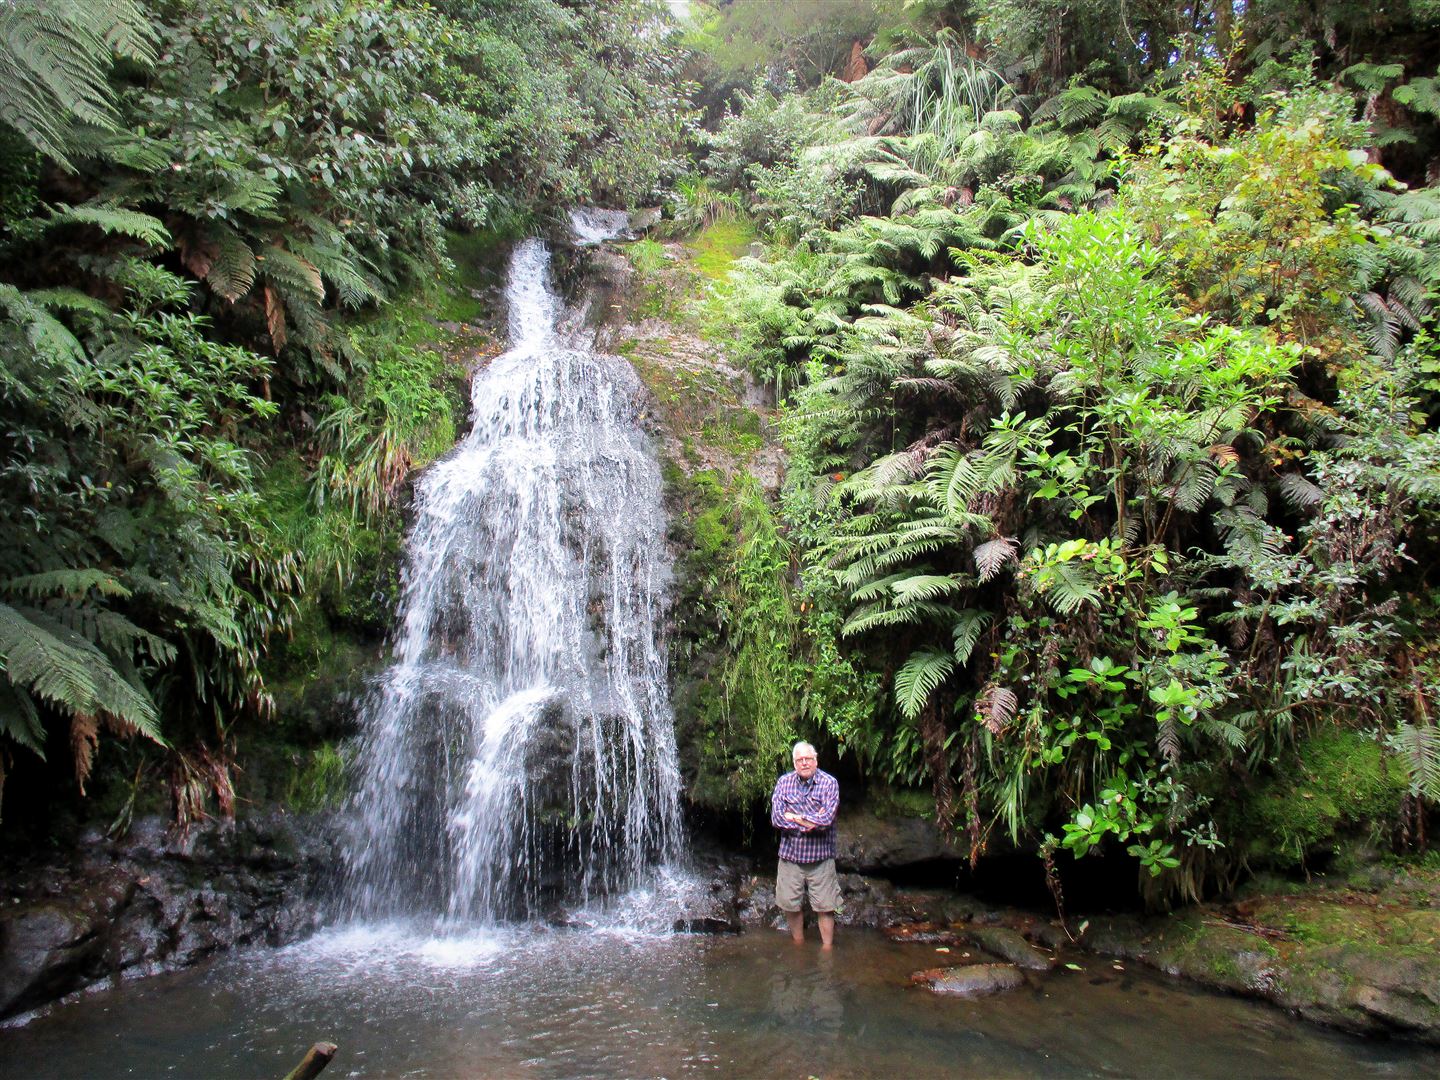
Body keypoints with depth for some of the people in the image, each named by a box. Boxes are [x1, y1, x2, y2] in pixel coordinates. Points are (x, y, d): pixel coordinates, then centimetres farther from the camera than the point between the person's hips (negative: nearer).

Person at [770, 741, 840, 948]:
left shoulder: (829, 783, -7)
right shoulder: (784, 782, 0)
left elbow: (826, 820, -18)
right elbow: (776, 818, -10)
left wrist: (795, 818, -10)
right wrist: (809, 822, -17)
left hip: (820, 857, -2)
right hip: (790, 855, 2)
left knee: (824, 907, 4)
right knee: (791, 905, 12)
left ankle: (827, 949, 20)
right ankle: (798, 945, 32)